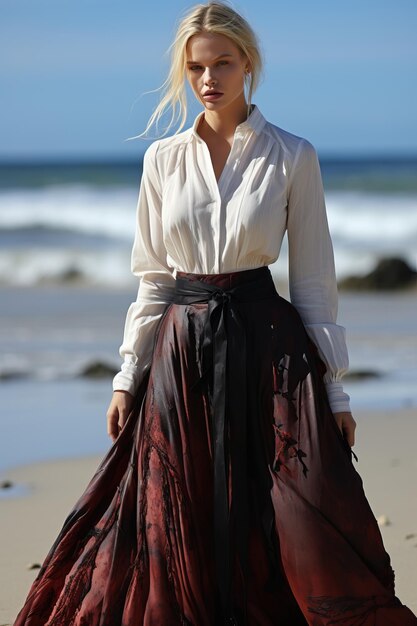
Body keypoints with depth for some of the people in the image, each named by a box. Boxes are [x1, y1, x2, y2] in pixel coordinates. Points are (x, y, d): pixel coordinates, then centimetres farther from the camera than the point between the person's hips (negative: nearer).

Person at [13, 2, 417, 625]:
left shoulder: (293, 157, 0)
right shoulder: (164, 159, 7)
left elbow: (313, 281, 1)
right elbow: (152, 278, 11)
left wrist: (334, 388, -1)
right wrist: (128, 376, 6)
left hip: (265, 343, -3)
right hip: (180, 348, 3)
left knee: (306, 528, -8)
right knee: (175, 529, 3)